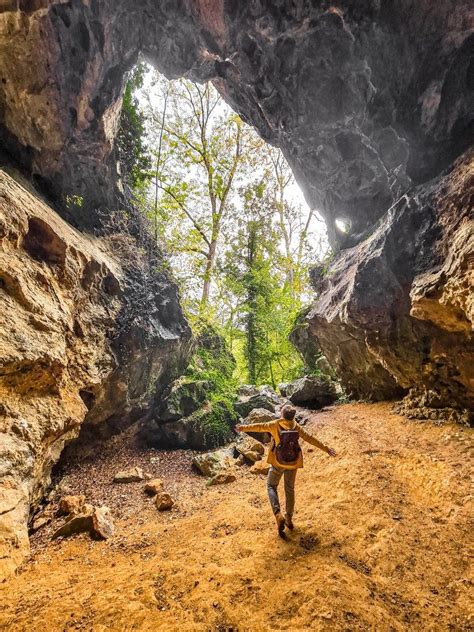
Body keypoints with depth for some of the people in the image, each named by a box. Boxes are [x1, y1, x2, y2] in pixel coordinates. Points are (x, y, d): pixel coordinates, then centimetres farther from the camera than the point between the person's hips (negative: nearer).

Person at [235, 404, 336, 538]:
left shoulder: (275, 425, -12)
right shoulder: (297, 427, -6)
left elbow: (259, 427, -2)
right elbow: (311, 438, -2)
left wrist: (243, 428, 12)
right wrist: (326, 449, 8)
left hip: (278, 462, -2)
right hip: (292, 462, 3)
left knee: (271, 486, 14)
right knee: (290, 489, 19)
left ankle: (278, 514, -6)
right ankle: (289, 518, 26)